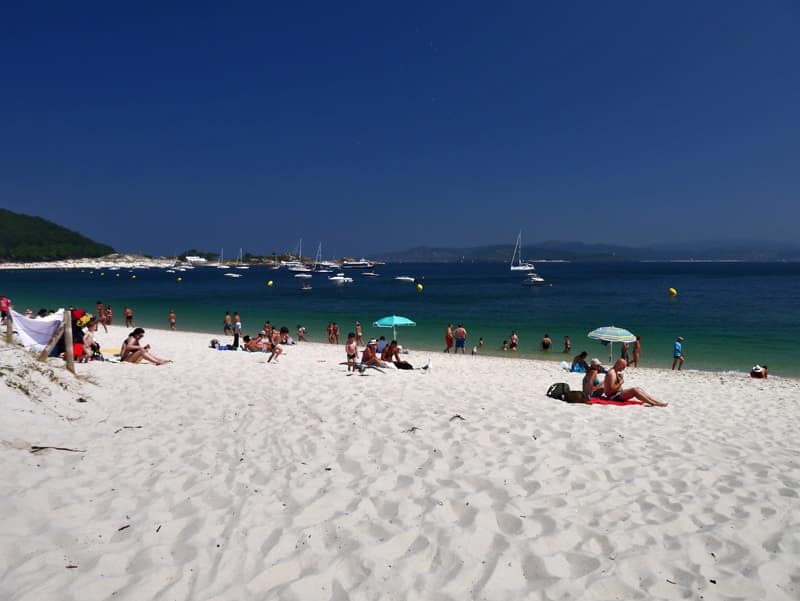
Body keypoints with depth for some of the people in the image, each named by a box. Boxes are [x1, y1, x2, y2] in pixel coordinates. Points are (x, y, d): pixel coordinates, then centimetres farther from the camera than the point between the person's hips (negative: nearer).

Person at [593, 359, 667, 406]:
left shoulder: (615, 372, 16)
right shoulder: (611, 373, -17)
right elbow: (611, 389, -24)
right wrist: (621, 382, -16)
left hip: (618, 393, 11)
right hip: (614, 396, -11)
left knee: (638, 389, 4)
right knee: (634, 390, -22)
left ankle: (655, 401, -2)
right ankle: (654, 404, -22)